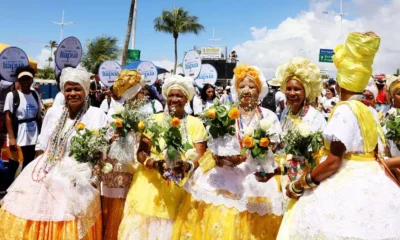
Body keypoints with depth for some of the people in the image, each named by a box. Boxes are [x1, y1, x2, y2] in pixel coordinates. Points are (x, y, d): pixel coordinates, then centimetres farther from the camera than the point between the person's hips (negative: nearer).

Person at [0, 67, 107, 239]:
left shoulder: (96, 115, -7)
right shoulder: (53, 113, 8)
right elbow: (42, 147, 15)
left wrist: (92, 181, -15)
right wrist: (35, 169, 8)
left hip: (75, 182, -5)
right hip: (43, 176, 5)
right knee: (27, 225, 8)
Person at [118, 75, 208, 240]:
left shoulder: (195, 123, 2)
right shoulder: (154, 120, 4)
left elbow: (199, 156, -3)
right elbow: (141, 152, -1)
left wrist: (187, 166, -25)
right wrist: (155, 164, -21)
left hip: (180, 188, 0)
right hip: (149, 184, 1)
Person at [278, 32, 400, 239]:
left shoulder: (345, 110, -16)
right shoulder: (369, 112, 9)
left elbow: (333, 162, -20)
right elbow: (372, 152, 13)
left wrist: (299, 185, -13)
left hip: (350, 186, -9)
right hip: (371, 185, 9)